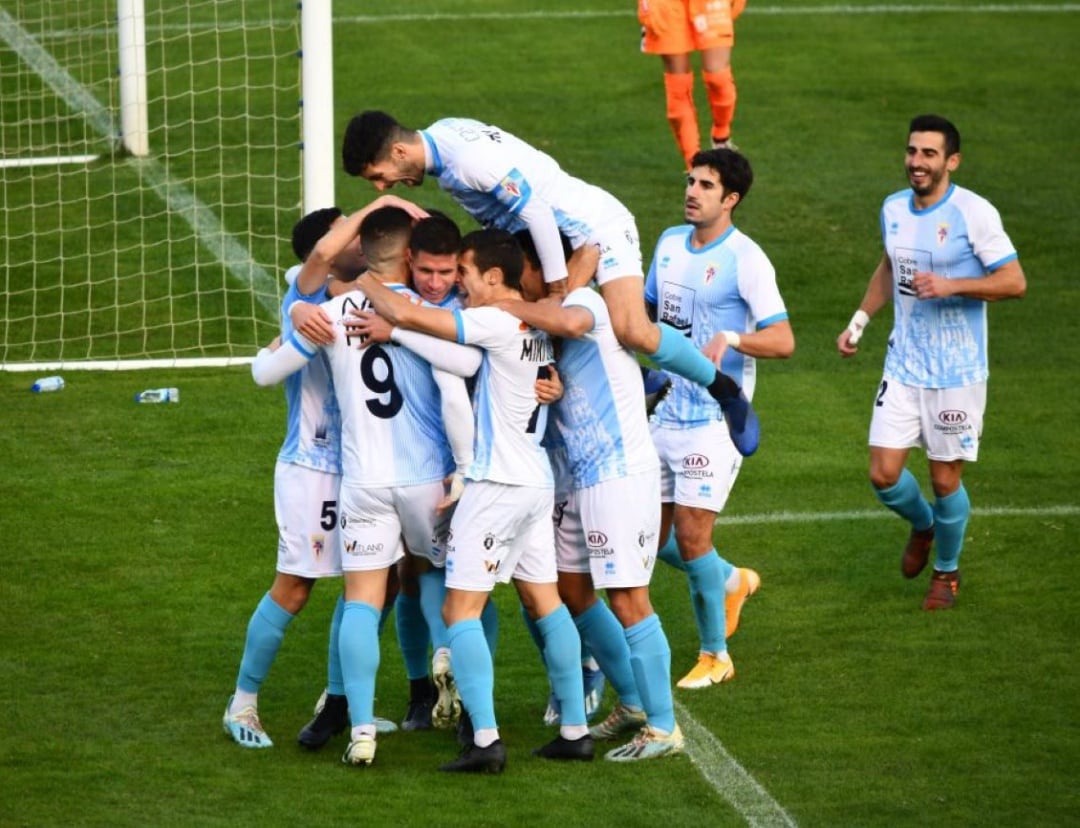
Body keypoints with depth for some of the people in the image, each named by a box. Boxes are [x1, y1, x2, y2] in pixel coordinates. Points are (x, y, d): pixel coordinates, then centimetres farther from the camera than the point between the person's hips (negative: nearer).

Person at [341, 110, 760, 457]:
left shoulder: (469, 160, -28)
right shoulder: (440, 136, 2)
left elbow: (536, 214, -28)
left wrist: (556, 282, -19)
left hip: (597, 225, -10)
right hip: (562, 230, 10)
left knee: (632, 331, -23)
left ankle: (725, 390, -2)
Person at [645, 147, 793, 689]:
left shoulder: (745, 259, -13)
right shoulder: (670, 243, 9)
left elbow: (783, 341, -20)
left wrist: (731, 338, -36)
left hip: (715, 417, -7)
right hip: (667, 413, 7)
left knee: (691, 537, -8)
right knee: (651, 535, 9)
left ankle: (715, 654, 9)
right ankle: (731, 582, 37)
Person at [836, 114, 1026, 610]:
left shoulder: (974, 213, -15)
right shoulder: (893, 209, 4)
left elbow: (1014, 281, -14)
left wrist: (951, 286, -25)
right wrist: (860, 320, 14)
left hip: (957, 374, -5)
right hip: (903, 369, 5)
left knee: (945, 479, 4)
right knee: (884, 475, 0)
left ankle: (947, 570, 29)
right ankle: (922, 526, 34)